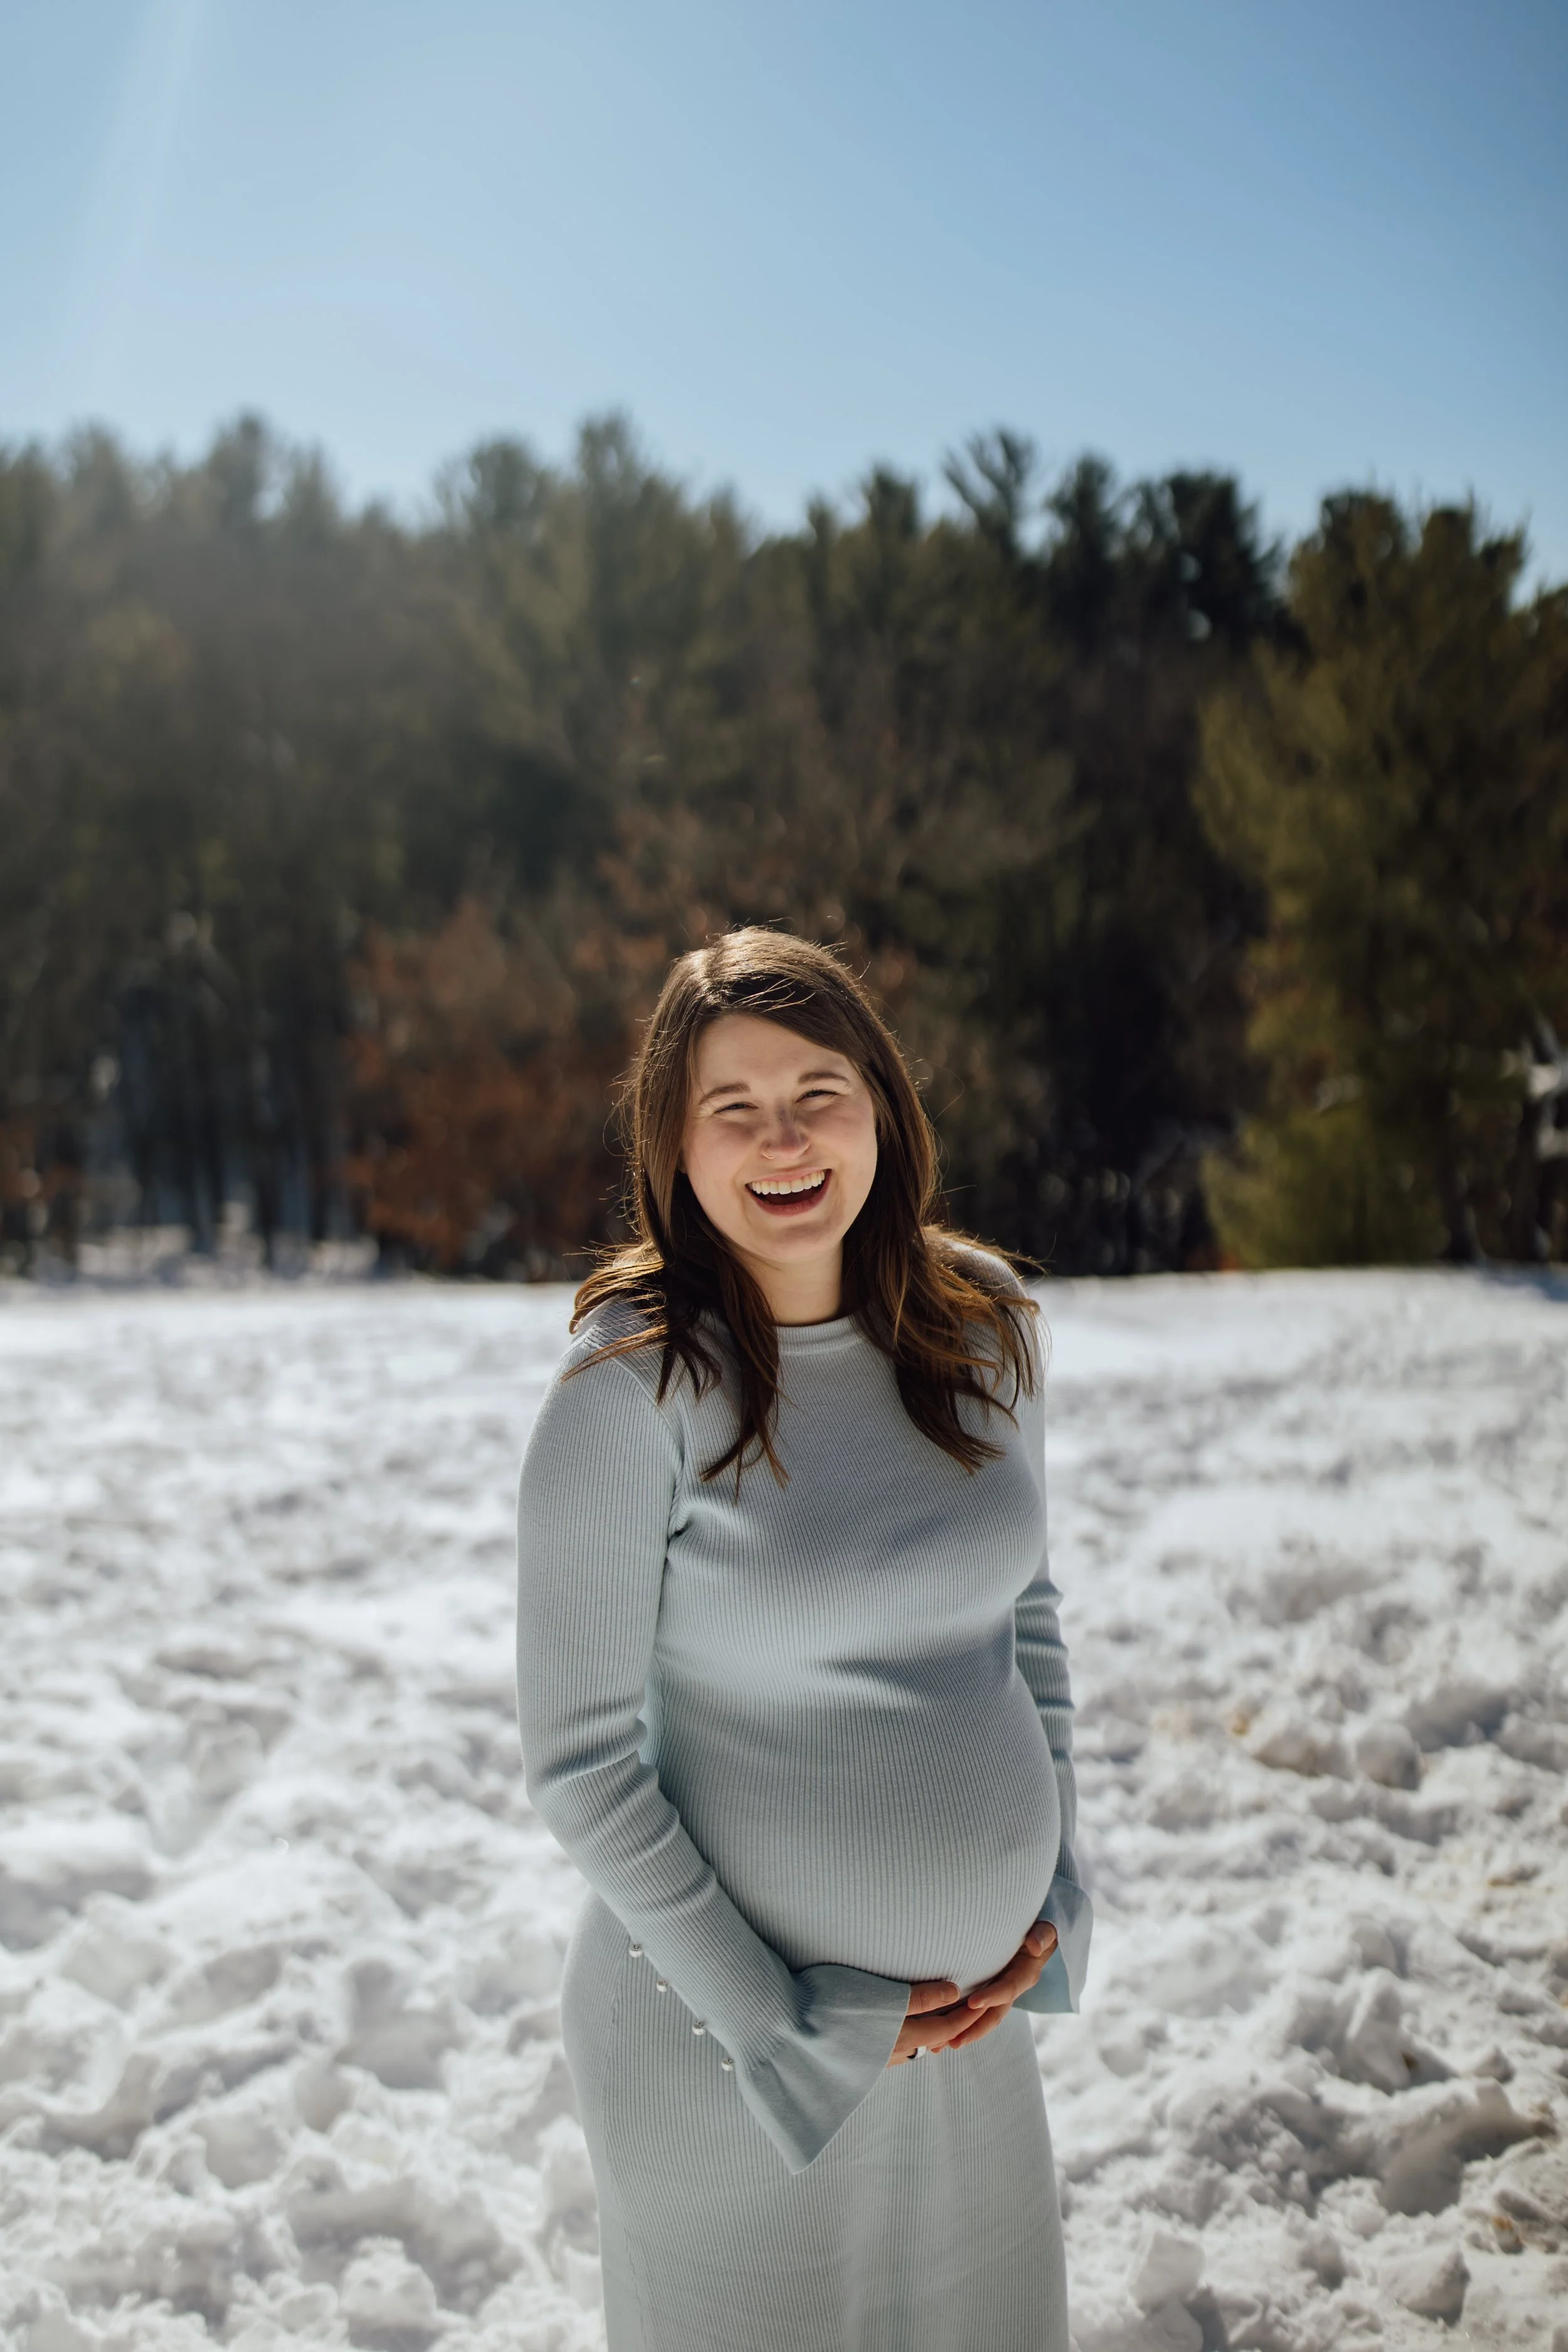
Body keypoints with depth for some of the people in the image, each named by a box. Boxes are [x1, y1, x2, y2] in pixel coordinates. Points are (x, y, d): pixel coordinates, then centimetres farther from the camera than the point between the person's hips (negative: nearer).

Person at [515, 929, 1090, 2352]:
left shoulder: (980, 1330, -3)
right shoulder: (633, 1393, -18)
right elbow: (579, 1757, -15)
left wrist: (1050, 1898, 3)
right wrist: (773, 2020, -13)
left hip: (977, 2015, 5)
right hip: (728, 2025, -5)